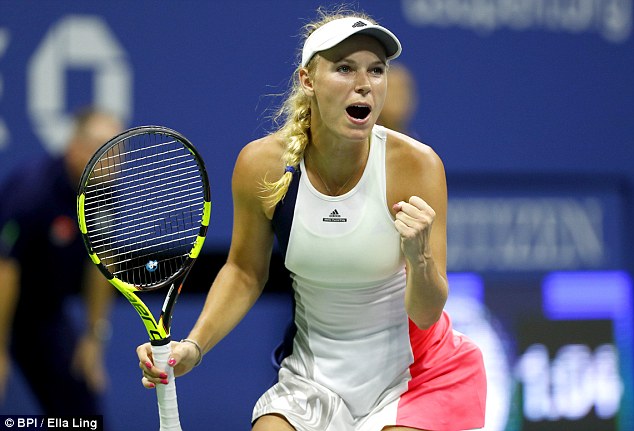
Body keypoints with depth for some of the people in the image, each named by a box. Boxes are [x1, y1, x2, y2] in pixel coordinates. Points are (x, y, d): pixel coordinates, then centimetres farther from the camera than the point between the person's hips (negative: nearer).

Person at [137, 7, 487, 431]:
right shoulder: (261, 165, -13)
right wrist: (192, 347, -8)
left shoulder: (416, 165, -19)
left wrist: (419, 257, -38)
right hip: (314, 375, 2)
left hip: (410, 373, -2)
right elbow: (245, 272, 5)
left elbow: (426, 313, -18)